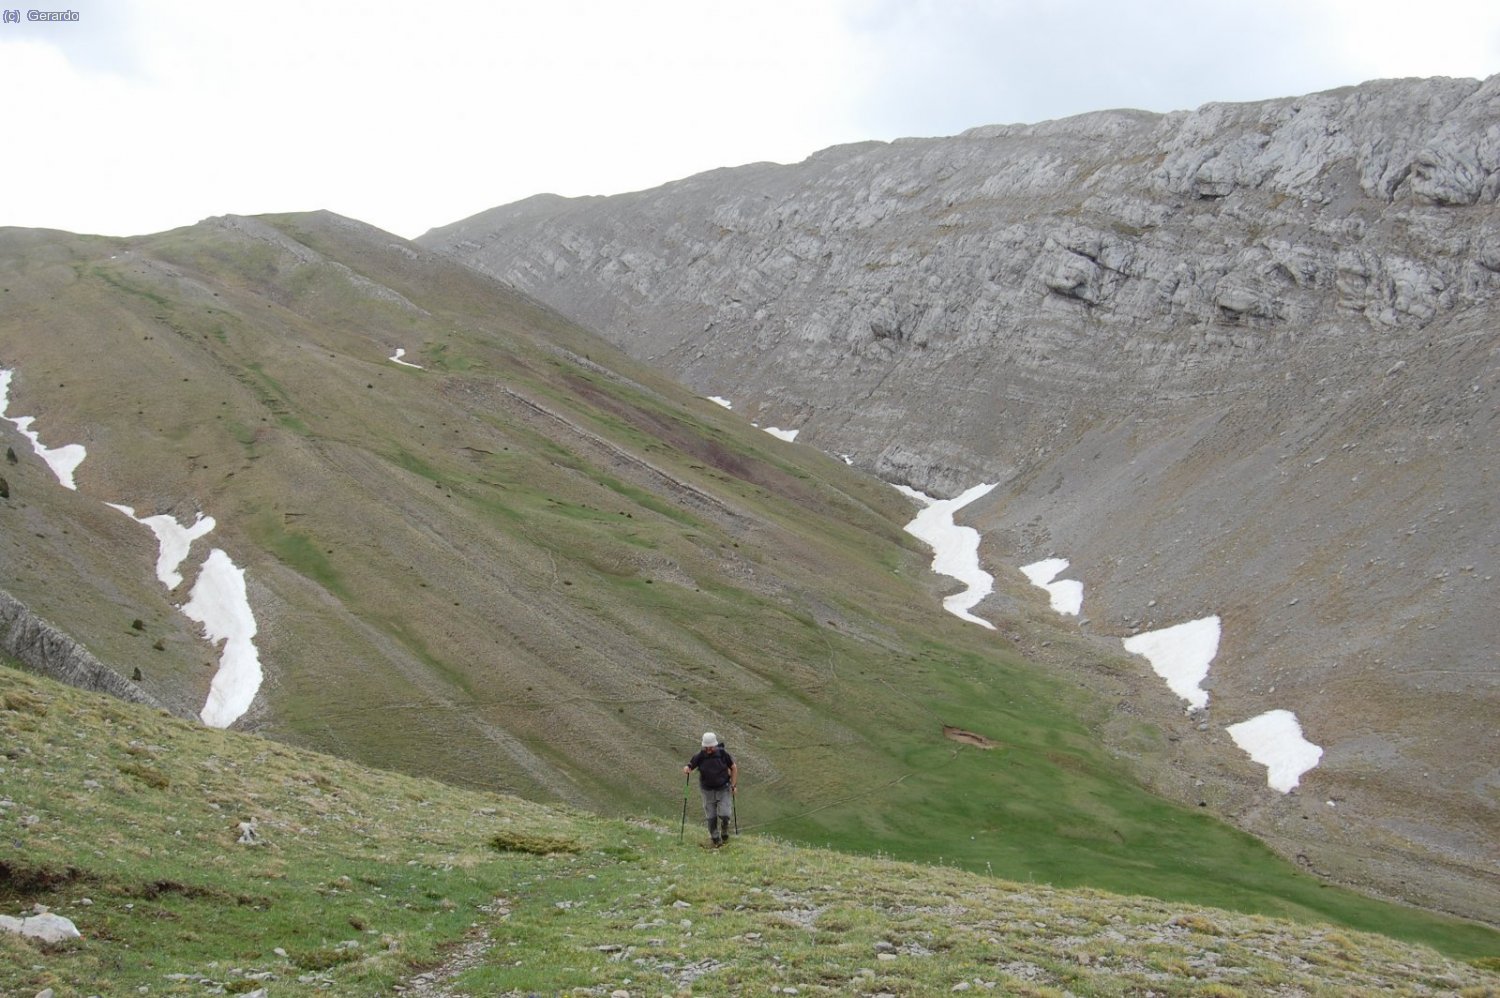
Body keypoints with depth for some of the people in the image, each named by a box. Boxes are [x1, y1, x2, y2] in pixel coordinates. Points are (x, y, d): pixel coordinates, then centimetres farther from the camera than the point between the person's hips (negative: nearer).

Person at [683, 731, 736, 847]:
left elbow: (734, 768, -1)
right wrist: (686, 769, -30)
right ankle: (716, 840, 22)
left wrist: (733, 785, -4)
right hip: (708, 791, 1)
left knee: (724, 815, -8)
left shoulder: (723, 753, -12)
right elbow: (689, 766, -5)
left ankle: (725, 834, 22)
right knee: (711, 817, 4)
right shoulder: (700, 756, -10)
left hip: (724, 789, -1)